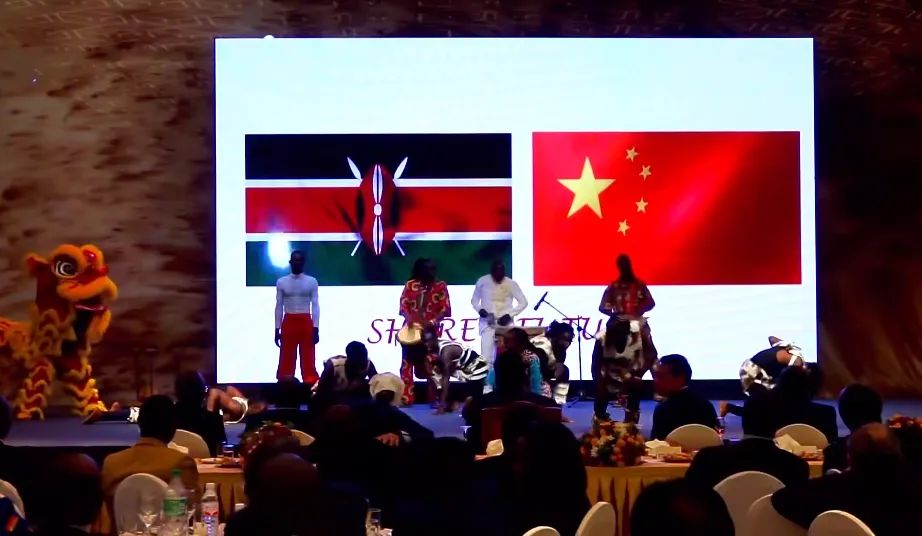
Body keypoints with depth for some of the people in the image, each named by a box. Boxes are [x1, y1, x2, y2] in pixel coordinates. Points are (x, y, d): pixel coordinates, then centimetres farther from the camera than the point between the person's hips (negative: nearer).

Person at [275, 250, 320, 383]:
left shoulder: (312, 282, 2)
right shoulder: (281, 282, 5)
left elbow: (315, 306, 1)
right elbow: (279, 307, 7)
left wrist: (316, 328, -6)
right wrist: (277, 329, 2)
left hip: (306, 323, -1)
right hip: (288, 323, 1)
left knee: (308, 360, -2)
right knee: (286, 360, 1)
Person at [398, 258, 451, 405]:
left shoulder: (440, 286, 0)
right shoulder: (410, 285, 2)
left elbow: (445, 309, -6)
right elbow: (403, 305, -2)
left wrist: (432, 322, -20)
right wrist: (408, 317, -22)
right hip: (411, 330, 1)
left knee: (431, 365, -1)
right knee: (407, 364, 2)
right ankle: (405, 398, 7)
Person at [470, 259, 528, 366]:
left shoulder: (511, 284, -1)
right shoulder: (482, 282, -1)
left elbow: (523, 302, 1)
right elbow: (474, 300, 11)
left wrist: (509, 314, -11)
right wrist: (480, 309, -10)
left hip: (505, 322, 1)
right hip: (487, 322, 0)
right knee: (486, 357, -11)